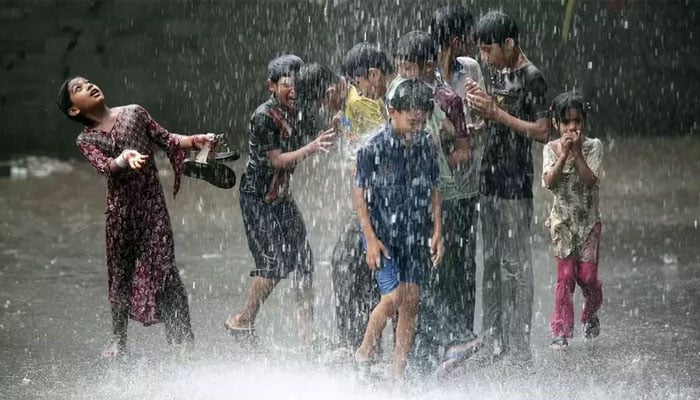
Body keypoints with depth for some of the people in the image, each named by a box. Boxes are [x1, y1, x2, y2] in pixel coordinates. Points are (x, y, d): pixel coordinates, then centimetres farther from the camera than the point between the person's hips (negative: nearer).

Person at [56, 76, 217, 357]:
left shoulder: (134, 113, 7)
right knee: (120, 271, 6)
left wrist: (195, 141, -9)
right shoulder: (86, 140, 3)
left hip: (151, 201, 0)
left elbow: (166, 139, 8)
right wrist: (124, 158, -35)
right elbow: (104, 165, -14)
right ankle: (118, 340, 16)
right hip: (120, 208, 1)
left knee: (162, 266, -7)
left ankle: (183, 337, -5)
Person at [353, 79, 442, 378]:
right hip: (382, 233, -5)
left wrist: (437, 232, 4)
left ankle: (397, 373, 8)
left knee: (411, 301, 2)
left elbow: (433, 191, 11)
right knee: (393, 296, -14)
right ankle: (365, 353, 8)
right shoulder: (374, 148, -13)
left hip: (415, 235, 5)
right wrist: (371, 239, -13)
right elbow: (359, 195, -9)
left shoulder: (426, 145, 2)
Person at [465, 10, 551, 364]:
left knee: (515, 263, -5)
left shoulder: (532, 78, -11)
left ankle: (519, 346, -1)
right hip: (490, 180, 8)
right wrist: (480, 106, 1)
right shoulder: (496, 73, 13)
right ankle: (493, 340, 17)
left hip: (516, 184, -8)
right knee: (492, 262, 11)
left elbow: (542, 132, -15)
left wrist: (497, 113, -16)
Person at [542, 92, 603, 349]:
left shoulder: (593, 147, -6)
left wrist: (577, 152, -22)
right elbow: (549, 182, -16)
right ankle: (562, 332, 1)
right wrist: (564, 153, -22)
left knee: (587, 275, 0)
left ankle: (590, 315, 30)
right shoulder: (551, 149, -2)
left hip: (588, 220, 0)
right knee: (565, 275, -5)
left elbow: (590, 180, -18)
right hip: (562, 220, 0)